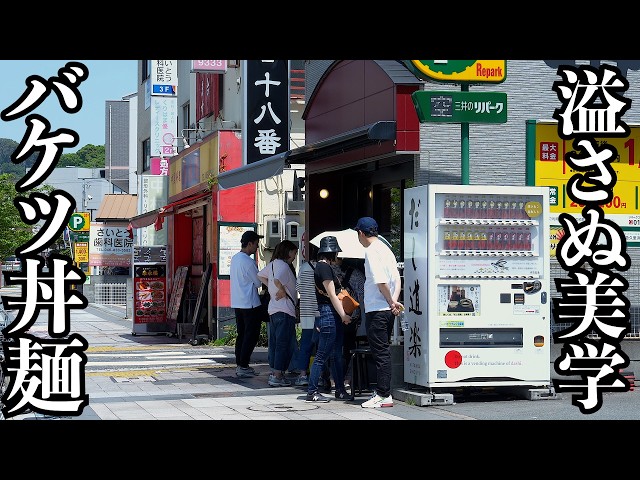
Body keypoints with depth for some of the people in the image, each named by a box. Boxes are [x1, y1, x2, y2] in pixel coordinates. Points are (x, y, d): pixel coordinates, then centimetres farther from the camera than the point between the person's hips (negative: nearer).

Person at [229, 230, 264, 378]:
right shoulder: (248, 262, -18)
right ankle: (243, 366, -4)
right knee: (251, 335, -3)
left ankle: (239, 365, 17)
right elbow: (259, 282, -11)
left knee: (242, 334, 14)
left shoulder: (234, 258, 11)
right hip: (250, 304, -9)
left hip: (237, 303, 9)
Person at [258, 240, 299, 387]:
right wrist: (282, 291, -17)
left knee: (274, 343, 14)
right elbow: (277, 280, -34)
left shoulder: (272, 264, 12)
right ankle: (277, 376, -7)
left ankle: (274, 373, 20)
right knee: (283, 344, -6)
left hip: (273, 308, 10)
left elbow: (260, 276, 27)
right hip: (285, 310, -10)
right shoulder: (282, 265, -16)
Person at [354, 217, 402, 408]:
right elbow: (397, 279, 10)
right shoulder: (385, 249, 16)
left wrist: (391, 302, -9)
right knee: (383, 351, 13)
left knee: (380, 353, -6)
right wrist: (394, 301, -2)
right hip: (388, 311, 9)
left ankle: (383, 395, -5)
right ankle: (383, 391, 18)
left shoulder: (371, 251, -12)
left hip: (376, 310, -9)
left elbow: (380, 281, -21)